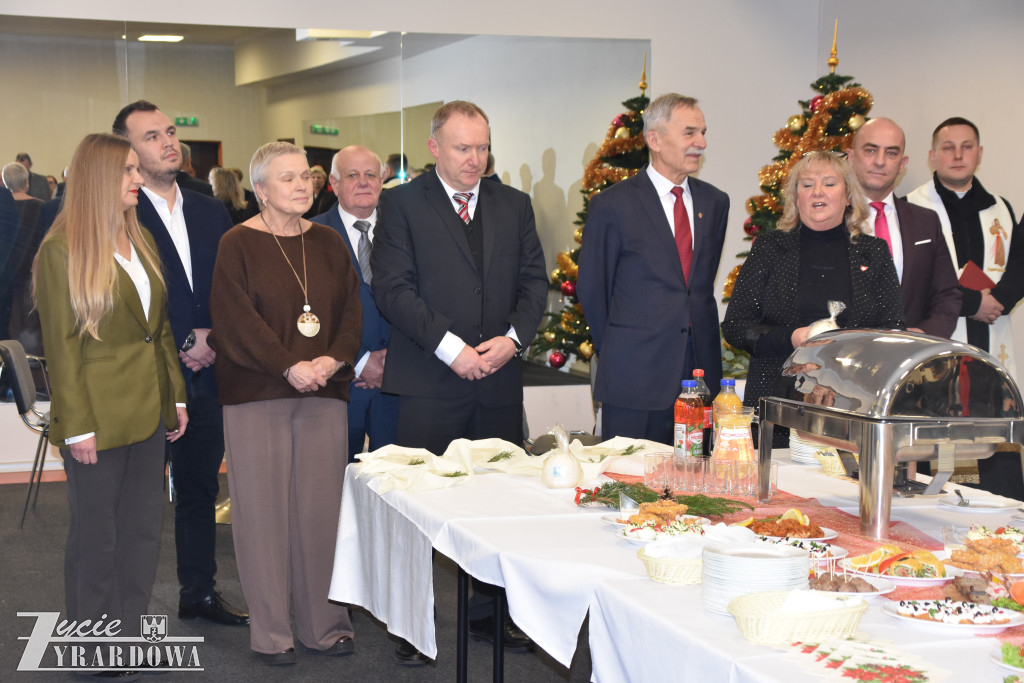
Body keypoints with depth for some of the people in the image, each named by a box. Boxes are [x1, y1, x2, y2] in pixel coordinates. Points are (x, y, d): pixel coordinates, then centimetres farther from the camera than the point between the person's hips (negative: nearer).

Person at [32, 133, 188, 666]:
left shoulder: (142, 242, 11)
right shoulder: (62, 251, -11)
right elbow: (61, 346, -12)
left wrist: (175, 395, 10)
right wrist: (77, 426, -16)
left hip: (148, 413, 7)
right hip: (99, 419, -7)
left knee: (143, 528, 12)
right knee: (96, 536, 5)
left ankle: (130, 634, 24)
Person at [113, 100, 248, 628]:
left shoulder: (210, 213, 12)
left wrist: (213, 338, -5)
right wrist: (181, 345, -12)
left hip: (207, 373, 6)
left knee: (201, 489, 15)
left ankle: (199, 593, 28)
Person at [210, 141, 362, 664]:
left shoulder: (328, 243, 12)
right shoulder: (238, 245, -2)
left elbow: (352, 308, 7)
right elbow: (237, 319, -10)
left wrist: (333, 359, -10)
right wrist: (290, 367, -17)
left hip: (325, 392, 4)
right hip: (256, 394, -4)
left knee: (321, 505, 5)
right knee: (264, 508, 0)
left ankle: (323, 623, 16)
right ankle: (270, 632, 9)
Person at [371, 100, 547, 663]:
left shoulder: (514, 205, 13)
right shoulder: (401, 204, 0)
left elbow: (534, 280, 11)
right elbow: (393, 287, -8)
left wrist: (513, 337, -7)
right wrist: (449, 347, -15)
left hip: (500, 382, 4)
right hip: (429, 383, -4)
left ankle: (491, 611, 23)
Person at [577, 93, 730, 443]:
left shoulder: (714, 202, 12)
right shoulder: (613, 205, -5)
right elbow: (591, 288, 2)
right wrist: (618, 353, 7)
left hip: (701, 370, 5)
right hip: (635, 378, -4)